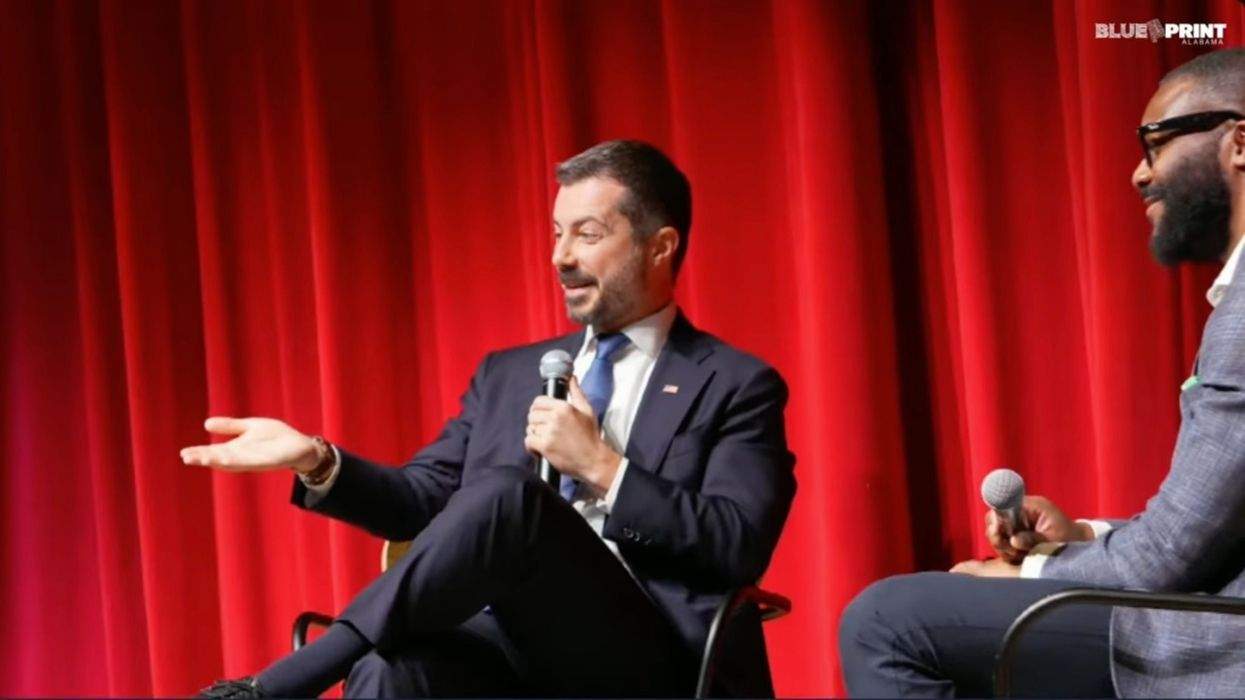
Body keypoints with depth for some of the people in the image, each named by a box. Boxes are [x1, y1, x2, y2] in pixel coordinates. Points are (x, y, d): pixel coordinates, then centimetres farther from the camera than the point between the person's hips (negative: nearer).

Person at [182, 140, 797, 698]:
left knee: (506, 495, -33)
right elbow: (425, 501, 18)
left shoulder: (736, 387, 9)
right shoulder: (509, 375, 24)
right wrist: (318, 462, -1)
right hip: (508, 645, 4)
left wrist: (601, 466, -10)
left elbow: (741, 550, -4)